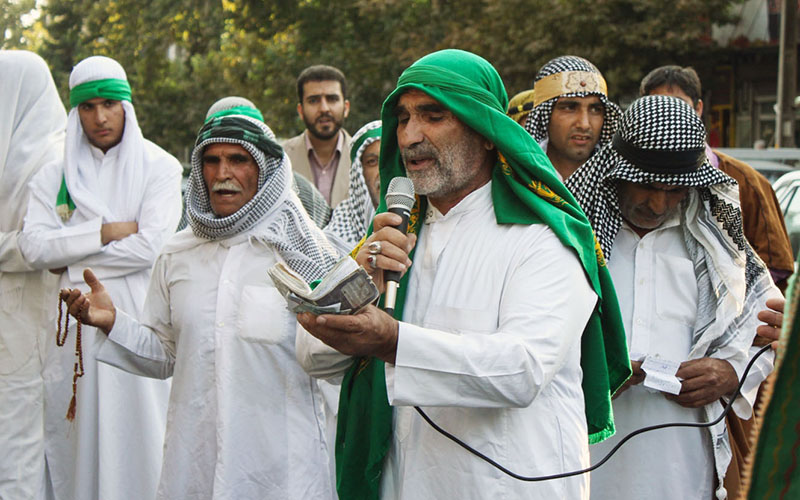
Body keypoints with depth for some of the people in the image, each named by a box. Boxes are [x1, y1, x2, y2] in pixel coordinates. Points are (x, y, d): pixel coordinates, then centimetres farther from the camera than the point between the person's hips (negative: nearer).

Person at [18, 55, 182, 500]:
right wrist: (106, 232, -9)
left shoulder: (160, 168, 1)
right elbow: (34, 247, -2)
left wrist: (70, 260, -5)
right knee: (77, 436, 5)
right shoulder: (55, 176, 11)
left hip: (137, 317, -3)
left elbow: (151, 247, -11)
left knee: (133, 434, -4)